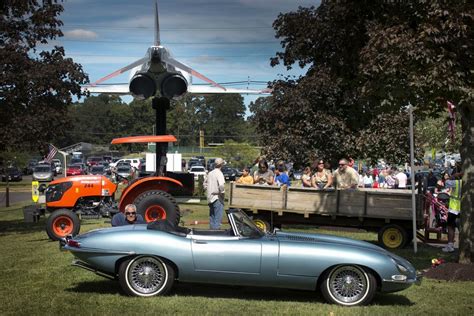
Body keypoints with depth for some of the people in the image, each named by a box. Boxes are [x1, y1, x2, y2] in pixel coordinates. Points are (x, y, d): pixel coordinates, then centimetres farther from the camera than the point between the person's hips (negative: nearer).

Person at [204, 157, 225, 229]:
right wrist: (222, 192, -14)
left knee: (212, 218, 16)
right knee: (218, 219, -4)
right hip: (217, 199, -8)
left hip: (210, 198, 8)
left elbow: (205, 183, 21)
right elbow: (221, 185, -29)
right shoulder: (219, 173, -14)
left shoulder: (210, 173, 10)